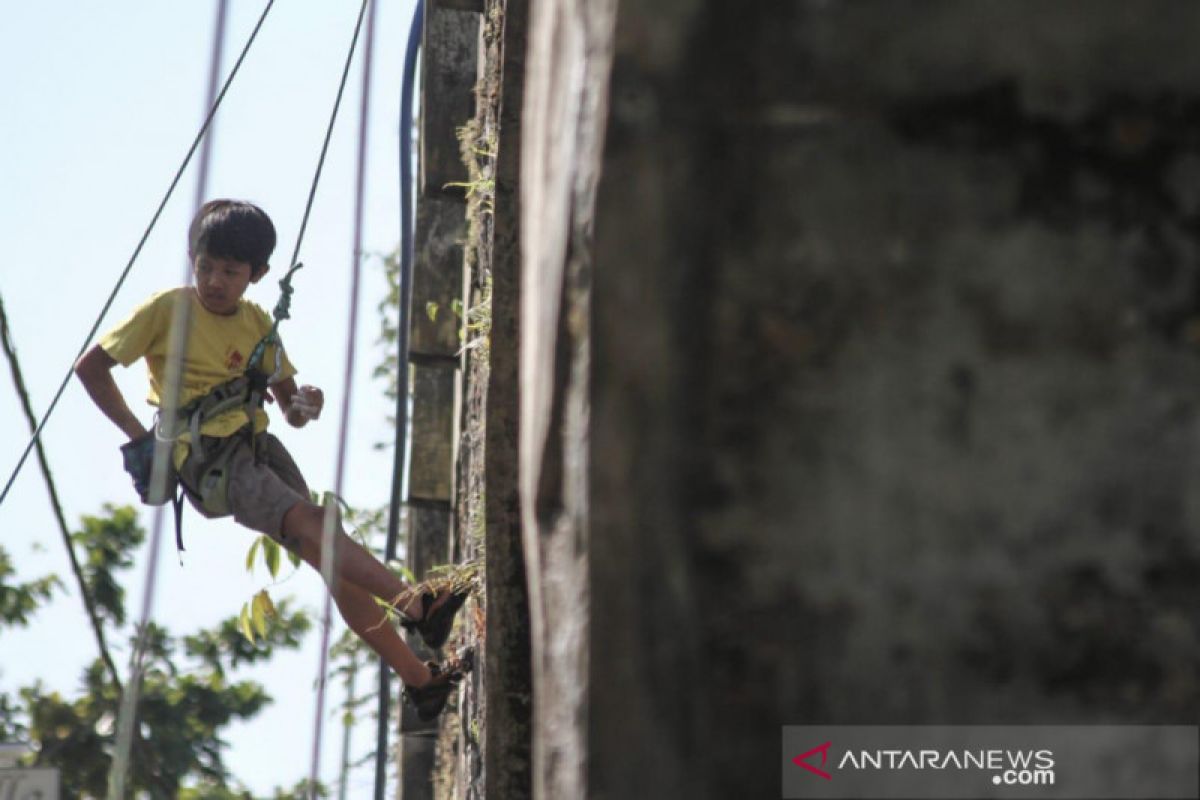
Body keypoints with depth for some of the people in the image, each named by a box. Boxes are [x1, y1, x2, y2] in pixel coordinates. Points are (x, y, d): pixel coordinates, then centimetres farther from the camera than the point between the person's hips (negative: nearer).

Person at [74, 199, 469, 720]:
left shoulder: (257, 323, 12)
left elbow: (289, 409, 14)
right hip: (206, 458, -6)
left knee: (328, 556, -3)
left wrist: (304, 407, -10)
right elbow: (90, 367, -2)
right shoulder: (167, 310, -3)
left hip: (256, 445, 6)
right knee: (311, 523, -26)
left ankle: (418, 678, -2)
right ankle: (415, 605, -38)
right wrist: (139, 437, -8)